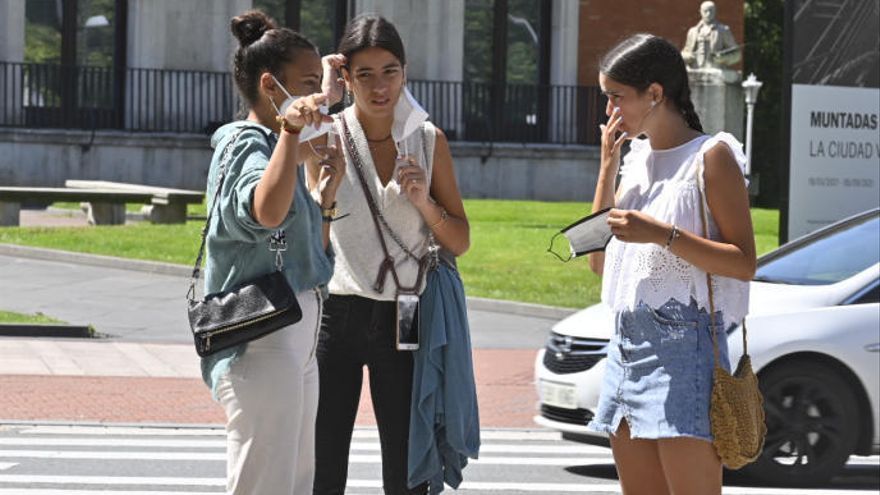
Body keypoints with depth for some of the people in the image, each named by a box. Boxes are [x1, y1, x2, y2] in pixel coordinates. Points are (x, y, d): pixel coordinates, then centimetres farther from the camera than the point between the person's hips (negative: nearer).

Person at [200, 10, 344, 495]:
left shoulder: (272, 146, 18)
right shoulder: (248, 144, -11)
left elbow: (310, 253, 25)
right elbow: (267, 212, -36)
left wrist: (327, 188, 17)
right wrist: (291, 129, -41)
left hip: (296, 340, 11)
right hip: (262, 340, -10)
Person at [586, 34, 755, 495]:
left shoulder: (710, 157, -5)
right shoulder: (637, 158, 16)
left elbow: (744, 263, -11)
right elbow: (599, 260, 15)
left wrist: (662, 235, -21)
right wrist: (607, 168, 8)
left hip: (684, 343, -8)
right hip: (627, 343, 8)